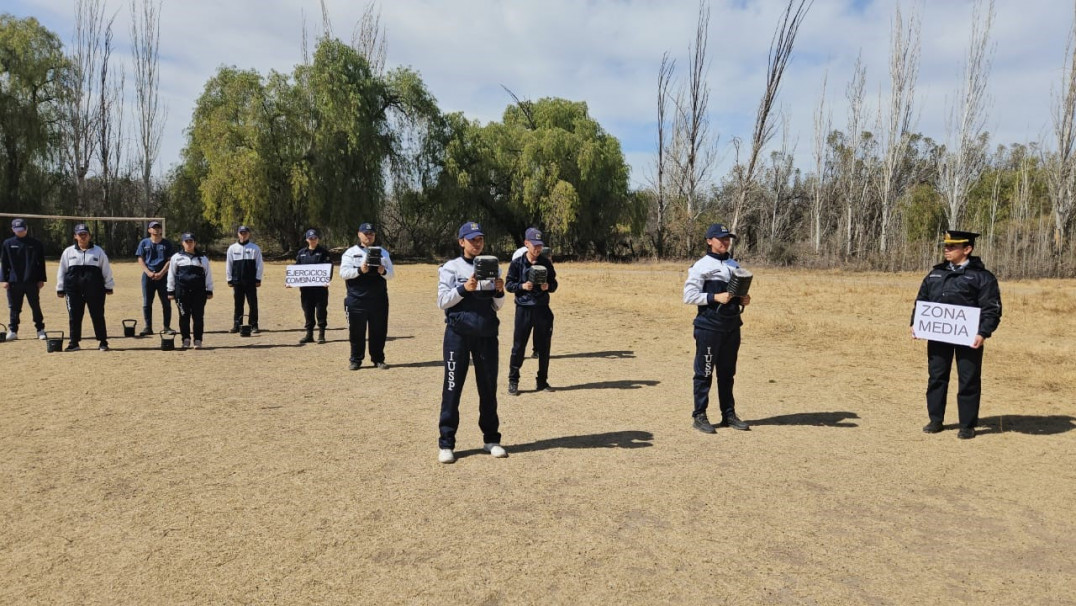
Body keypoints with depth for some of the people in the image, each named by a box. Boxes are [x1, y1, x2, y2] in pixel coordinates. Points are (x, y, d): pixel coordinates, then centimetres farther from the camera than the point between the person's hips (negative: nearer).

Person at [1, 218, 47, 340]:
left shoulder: (36, 243, 3)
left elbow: (41, 263, 4)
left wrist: (41, 279, 0)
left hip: (32, 281, -1)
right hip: (14, 281, 1)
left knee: (36, 307, 4)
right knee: (14, 308, 8)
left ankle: (40, 330, 11)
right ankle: (13, 331, 15)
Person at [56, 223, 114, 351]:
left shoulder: (98, 251, 7)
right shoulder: (68, 252, 9)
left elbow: (106, 269, 8)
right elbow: (62, 271, 12)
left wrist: (108, 286, 5)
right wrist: (60, 288, 9)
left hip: (95, 289, -2)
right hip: (73, 289, 2)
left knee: (98, 315, 1)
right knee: (74, 316, 5)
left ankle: (102, 341, 8)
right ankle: (74, 342, 13)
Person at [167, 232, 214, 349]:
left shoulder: (203, 258, 10)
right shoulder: (176, 257, 10)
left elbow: (208, 274, 9)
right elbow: (171, 275, 11)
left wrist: (209, 291, 4)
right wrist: (170, 291, 7)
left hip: (199, 291, 0)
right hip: (182, 290, 0)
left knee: (198, 316, -1)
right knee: (184, 316, 2)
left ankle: (198, 340, 4)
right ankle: (186, 339, 11)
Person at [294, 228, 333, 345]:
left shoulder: (324, 252, 1)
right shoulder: (301, 253, 14)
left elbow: (329, 267, -8)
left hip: (320, 286, -4)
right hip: (305, 287, 4)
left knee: (321, 310, 0)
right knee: (308, 311, 9)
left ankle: (321, 334, 7)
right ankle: (309, 334, 16)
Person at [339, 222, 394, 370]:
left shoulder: (383, 253, 12)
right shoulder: (350, 252, 5)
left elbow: (391, 274, 8)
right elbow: (343, 273, -5)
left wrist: (383, 271, -14)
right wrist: (359, 270, -21)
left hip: (379, 299, 2)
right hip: (356, 300, -2)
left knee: (379, 330, 7)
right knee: (356, 331, 3)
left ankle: (378, 359, 18)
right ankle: (355, 360, 14)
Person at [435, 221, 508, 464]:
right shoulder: (450, 268, 1)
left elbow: (497, 306, 11)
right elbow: (442, 302, -7)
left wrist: (499, 292, -10)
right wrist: (464, 288, -20)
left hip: (487, 333, 4)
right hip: (458, 332, -3)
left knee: (489, 387, 9)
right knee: (452, 387, -2)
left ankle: (491, 439, 21)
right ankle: (446, 443, 5)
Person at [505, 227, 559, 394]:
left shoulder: (546, 263, 6)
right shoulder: (517, 263, -2)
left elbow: (554, 284, 11)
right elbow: (508, 284, 0)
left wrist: (548, 287, -11)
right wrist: (522, 286, -18)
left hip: (542, 309, 3)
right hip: (523, 309, -3)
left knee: (544, 346, 9)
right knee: (518, 346, -2)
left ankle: (542, 380, 22)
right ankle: (513, 381, 10)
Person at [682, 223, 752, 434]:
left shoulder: (734, 265, 15)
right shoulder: (701, 266, -6)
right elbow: (689, 296, -12)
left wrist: (743, 299, 2)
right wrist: (715, 297, -20)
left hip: (732, 326, 7)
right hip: (709, 327, -7)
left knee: (727, 372, 14)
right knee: (704, 372, -1)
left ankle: (728, 415, 23)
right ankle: (699, 416, 7)